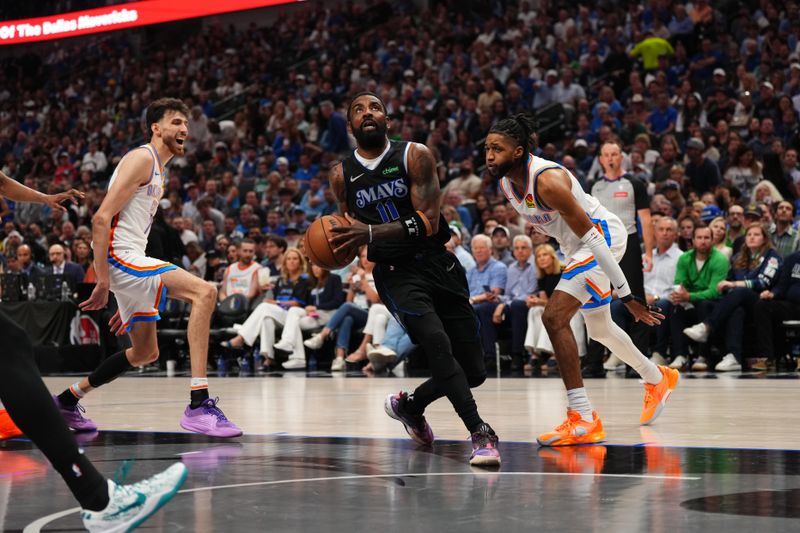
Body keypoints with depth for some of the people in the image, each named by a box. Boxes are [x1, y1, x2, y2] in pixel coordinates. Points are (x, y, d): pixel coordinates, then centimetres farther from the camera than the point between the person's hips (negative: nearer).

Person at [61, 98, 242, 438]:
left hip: (133, 260, 11)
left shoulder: (158, 171, 22)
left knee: (145, 352, 21)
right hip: (119, 257, -11)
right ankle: (198, 405, -30)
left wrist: (127, 304, 24)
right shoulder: (141, 159, -9)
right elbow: (102, 218, -18)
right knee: (204, 292, -25)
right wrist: (103, 282, -23)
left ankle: (68, 400, 33)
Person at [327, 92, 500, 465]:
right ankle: (480, 434, -26)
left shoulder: (415, 156, -5)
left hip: (439, 264, 1)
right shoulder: (342, 175, 5)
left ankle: (409, 406, 30)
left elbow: (429, 221, -15)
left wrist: (371, 233, -27)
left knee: (473, 371, 4)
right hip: (395, 273, -1)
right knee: (437, 344, -28)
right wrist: (339, 247, -5)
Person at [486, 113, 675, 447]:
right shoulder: (506, 182, -4)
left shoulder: (548, 180, -30)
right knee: (599, 329, 24)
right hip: (578, 246, 10)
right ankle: (658, 380, 50)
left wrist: (626, 295, -30)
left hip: (605, 235, -10)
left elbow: (591, 236, -31)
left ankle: (583, 419, -21)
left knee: (554, 317, -23)